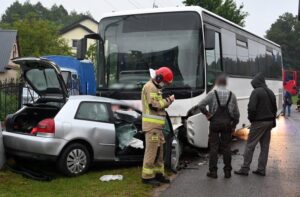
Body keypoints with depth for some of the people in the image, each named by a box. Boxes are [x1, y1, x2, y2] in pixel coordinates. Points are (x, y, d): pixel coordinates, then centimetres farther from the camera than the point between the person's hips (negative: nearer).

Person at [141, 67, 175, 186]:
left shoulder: (155, 88, 21)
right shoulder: (150, 87, -12)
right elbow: (154, 105, -20)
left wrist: (167, 101, 5)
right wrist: (167, 100, -10)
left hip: (157, 125, 10)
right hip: (151, 125, -10)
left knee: (159, 150, 13)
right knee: (151, 150, -9)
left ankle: (158, 173, 21)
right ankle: (147, 176, -5)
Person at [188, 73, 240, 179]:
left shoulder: (212, 93, -4)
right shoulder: (231, 95, 5)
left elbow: (200, 105, -14)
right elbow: (236, 113, 6)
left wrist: (207, 113, 0)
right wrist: (234, 125, 15)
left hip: (215, 123, -2)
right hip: (227, 123, 2)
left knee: (214, 147, 3)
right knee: (226, 147, 9)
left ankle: (213, 171, 4)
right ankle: (227, 171, 13)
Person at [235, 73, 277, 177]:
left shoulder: (256, 92, -14)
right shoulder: (270, 92, 13)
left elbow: (251, 108, -21)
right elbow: (274, 108, 18)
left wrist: (251, 118, -5)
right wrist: (273, 120, 20)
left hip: (259, 122, -8)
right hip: (269, 122, 8)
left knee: (250, 145, -2)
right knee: (265, 146, 11)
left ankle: (245, 169, 0)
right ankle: (261, 169, 15)